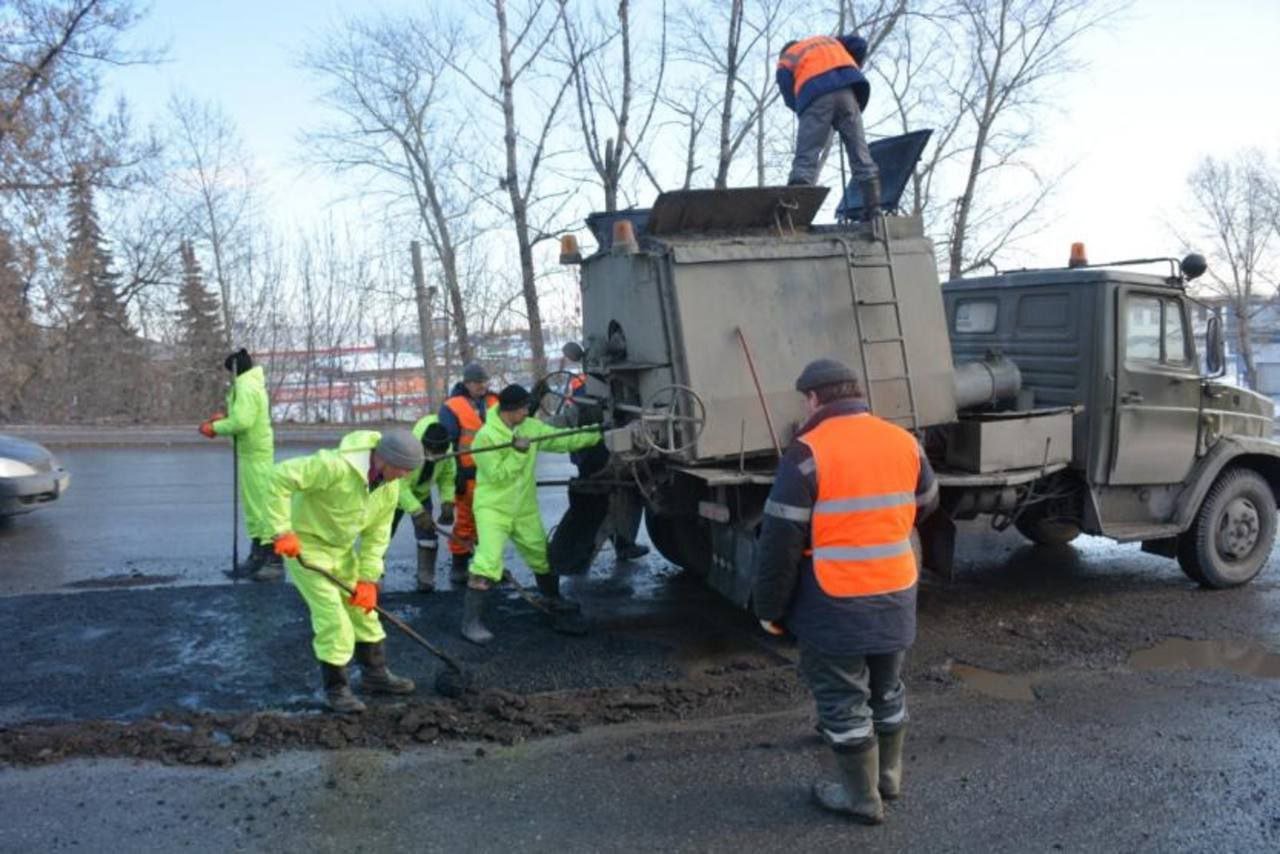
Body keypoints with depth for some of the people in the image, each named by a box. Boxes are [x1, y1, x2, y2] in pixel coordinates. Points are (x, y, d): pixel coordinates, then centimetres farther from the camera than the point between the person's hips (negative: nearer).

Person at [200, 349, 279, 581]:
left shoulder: (246, 387, -16)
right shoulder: (252, 384, 16)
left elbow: (242, 421, -24)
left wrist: (215, 428, -12)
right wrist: (224, 418, 7)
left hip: (256, 455, -10)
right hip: (251, 453, 10)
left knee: (263, 504, -9)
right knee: (252, 505, 15)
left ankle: (274, 561, -8)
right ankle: (257, 556, 22)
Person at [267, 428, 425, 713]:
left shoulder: (390, 488, -8)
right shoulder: (335, 466, -33)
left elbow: (377, 534, -2)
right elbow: (281, 477, -33)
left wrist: (368, 579, -8)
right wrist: (283, 530, -33)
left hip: (342, 548, 8)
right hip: (304, 545, -8)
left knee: (363, 608, 15)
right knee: (333, 617, -10)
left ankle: (376, 674, 31)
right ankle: (336, 688, 7)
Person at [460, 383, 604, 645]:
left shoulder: (531, 427, -1)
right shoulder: (486, 436, -19)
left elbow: (563, 440, 0)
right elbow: (497, 475, -22)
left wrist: (598, 433, -5)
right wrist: (518, 453, -28)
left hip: (525, 510, 7)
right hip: (493, 509, -7)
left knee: (543, 555, 20)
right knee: (488, 562, -19)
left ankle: (552, 598, 45)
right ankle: (472, 621, -13)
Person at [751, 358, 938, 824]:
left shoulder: (808, 453, -15)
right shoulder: (904, 442, 3)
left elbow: (780, 540, -15)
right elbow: (925, 504, 20)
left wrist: (770, 608, -5)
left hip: (837, 602, -6)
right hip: (896, 595, 6)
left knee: (843, 698, 9)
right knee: (886, 688, 23)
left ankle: (862, 797, 20)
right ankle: (888, 775, 39)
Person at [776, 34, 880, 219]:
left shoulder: (785, 60, 25)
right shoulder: (828, 40, 37)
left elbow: (790, 98, 9)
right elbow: (859, 44, 20)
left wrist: (805, 110, 23)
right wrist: (853, 72, 29)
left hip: (815, 95, -3)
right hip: (846, 90, 3)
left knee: (806, 158, -7)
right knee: (860, 154, 4)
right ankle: (873, 210, -3)